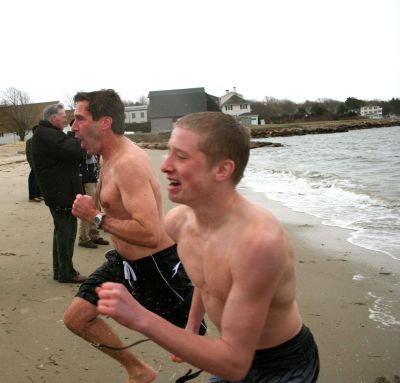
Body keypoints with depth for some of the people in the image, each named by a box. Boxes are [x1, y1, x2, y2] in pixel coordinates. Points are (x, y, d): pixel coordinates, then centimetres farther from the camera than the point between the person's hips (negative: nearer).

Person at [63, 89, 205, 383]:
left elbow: (150, 234, -36)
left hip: (157, 267, -10)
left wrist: (96, 216, -26)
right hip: (124, 260, 10)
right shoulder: (110, 158, 4)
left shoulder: (128, 163, -27)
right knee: (76, 318, 14)